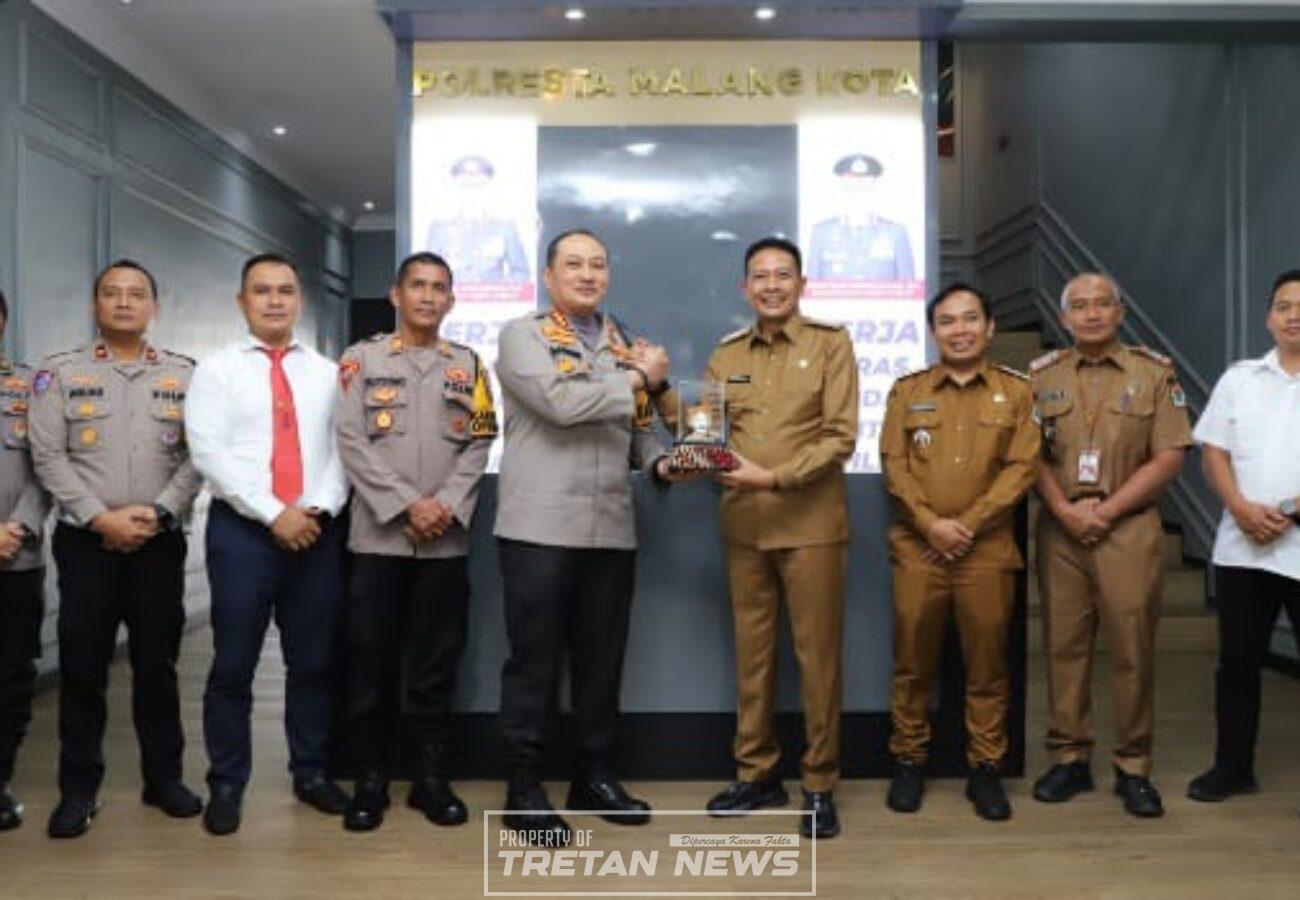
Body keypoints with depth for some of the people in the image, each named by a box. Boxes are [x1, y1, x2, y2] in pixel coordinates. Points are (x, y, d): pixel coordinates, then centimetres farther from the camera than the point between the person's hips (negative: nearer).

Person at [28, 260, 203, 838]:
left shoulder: (183, 375, 7)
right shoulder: (60, 372, 4)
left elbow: (197, 456, 2)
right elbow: (48, 456, -3)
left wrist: (158, 512, -11)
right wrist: (101, 518, -12)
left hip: (160, 541, 1)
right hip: (85, 541, -1)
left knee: (158, 662, 8)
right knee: (82, 665, 3)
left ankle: (163, 777, 20)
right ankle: (78, 788, 15)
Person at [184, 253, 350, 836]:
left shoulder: (326, 373, 12)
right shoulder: (216, 370, 3)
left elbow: (342, 450, 5)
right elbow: (209, 452, -8)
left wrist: (320, 509, -12)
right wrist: (274, 513, -14)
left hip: (318, 530, 3)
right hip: (242, 529, -2)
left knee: (313, 661, 9)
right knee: (233, 665, 3)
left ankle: (311, 773, 23)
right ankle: (226, 785, 17)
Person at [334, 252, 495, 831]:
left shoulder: (468, 364, 12)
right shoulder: (362, 359, 6)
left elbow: (478, 443, 5)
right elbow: (352, 442, -3)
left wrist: (446, 505, -11)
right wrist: (407, 505, -12)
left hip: (446, 541, 2)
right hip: (377, 537, -1)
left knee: (436, 664, 7)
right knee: (371, 663, 3)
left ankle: (432, 778, 18)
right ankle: (370, 780, 16)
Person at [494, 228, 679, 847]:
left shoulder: (627, 346, 16)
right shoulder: (521, 336, -1)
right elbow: (561, 403, -18)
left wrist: (658, 462, 0)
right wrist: (640, 380, -8)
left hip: (612, 530, 5)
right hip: (540, 527, -5)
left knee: (601, 656, 12)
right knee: (534, 657, 2)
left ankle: (595, 776, 26)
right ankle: (524, 788, 14)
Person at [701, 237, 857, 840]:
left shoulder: (830, 344, 0)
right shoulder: (725, 355, 12)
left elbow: (840, 436, -8)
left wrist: (775, 477, -18)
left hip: (811, 524, -4)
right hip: (743, 526, 4)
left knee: (817, 655, 3)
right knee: (751, 651, 11)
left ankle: (820, 785, 16)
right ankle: (756, 773, 25)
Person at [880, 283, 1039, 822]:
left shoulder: (1016, 392, 8)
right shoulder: (907, 391, 10)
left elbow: (1022, 467, -1)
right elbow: (893, 463, 1)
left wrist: (968, 524, -11)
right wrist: (930, 523, -12)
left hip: (987, 550, 0)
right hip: (917, 547, 1)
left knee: (987, 664, 4)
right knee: (912, 661, 5)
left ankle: (985, 769, 17)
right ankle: (908, 761, 17)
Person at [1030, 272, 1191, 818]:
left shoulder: (1154, 374, 5)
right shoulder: (1042, 376, 10)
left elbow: (1169, 457, -1)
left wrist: (1106, 509, -9)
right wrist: (1065, 510, -9)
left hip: (1129, 528, -2)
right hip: (1061, 529, 2)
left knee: (1132, 646, 0)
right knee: (1064, 644, 5)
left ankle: (1133, 767, 12)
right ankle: (1069, 758, 16)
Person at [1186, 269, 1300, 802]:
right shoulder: (1239, 378, 11)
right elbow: (1213, 453, 8)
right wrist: (1240, 507, -8)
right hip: (1241, 547, 3)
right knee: (1237, 661, 10)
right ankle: (1233, 767, 22)